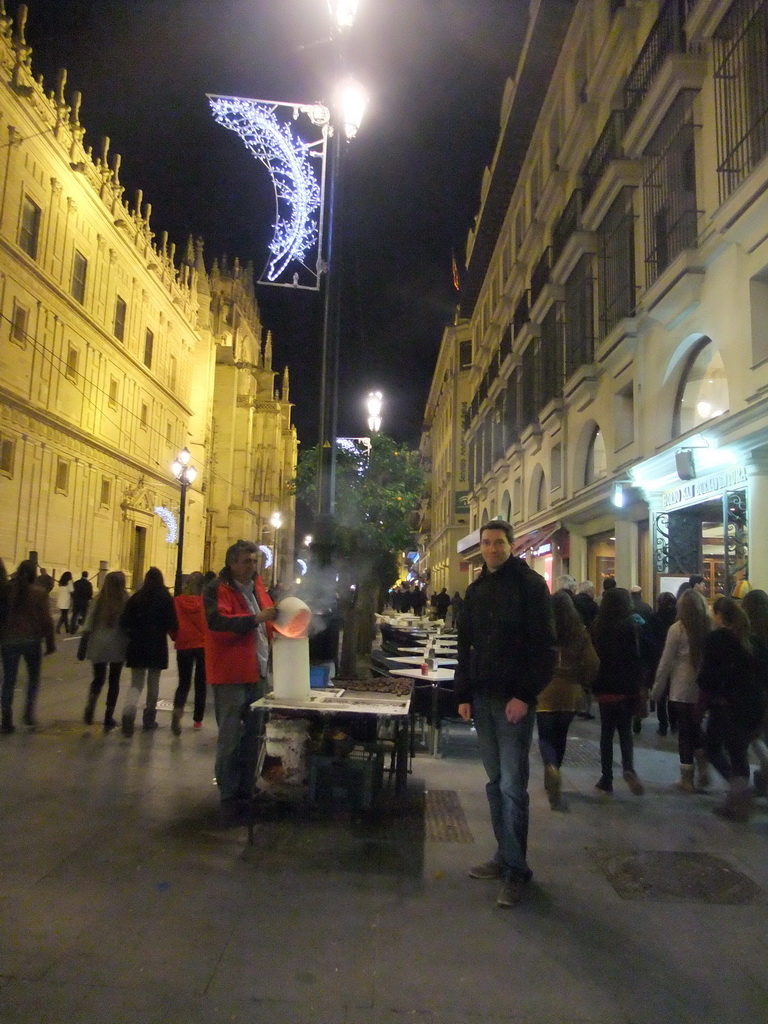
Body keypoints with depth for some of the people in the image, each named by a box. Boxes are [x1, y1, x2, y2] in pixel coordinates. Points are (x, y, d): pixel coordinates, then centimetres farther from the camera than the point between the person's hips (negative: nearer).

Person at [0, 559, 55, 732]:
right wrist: (50, 643, 0)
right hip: (32, 640, -1)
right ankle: (29, 714, 11)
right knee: (33, 677, 17)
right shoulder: (39, 593, -6)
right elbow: (46, 620, -7)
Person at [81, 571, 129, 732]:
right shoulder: (125, 601, -6)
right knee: (114, 681, 10)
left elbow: (88, 625, 2)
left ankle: (89, 709, -6)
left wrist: (83, 646, 6)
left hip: (98, 645, 2)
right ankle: (108, 718, 10)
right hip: (117, 646, -2)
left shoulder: (99, 601, 3)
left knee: (98, 679, 16)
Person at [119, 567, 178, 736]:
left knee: (136, 684, 7)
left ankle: (128, 714, -17)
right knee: (153, 684, 13)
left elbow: (125, 622, -5)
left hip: (138, 646, 1)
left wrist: (135, 632, 13)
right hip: (158, 646, -1)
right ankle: (149, 719, 20)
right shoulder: (166, 599, -6)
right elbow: (173, 624, -9)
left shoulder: (136, 598, -2)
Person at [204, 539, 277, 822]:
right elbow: (218, 621, -27)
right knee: (230, 738, -1)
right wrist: (256, 618, -33)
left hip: (258, 673, 8)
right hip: (231, 674, -7)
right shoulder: (217, 590, -10)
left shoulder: (257, 588, 13)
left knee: (253, 736, 16)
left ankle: (246, 788, 29)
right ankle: (228, 796, 10)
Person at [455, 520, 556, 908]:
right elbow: (465, 646, 18)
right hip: (483, 698, 6)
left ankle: (516, 869, 5)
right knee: (495, 782, 12)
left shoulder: (531, 585, -5)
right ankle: (504, 855, 23)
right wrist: (463, 694, 10)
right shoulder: (476, 591, 14)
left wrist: (525, 695, -16)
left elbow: (544, 646, -10)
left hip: (515, 700, -6)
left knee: (512, 785, -5)